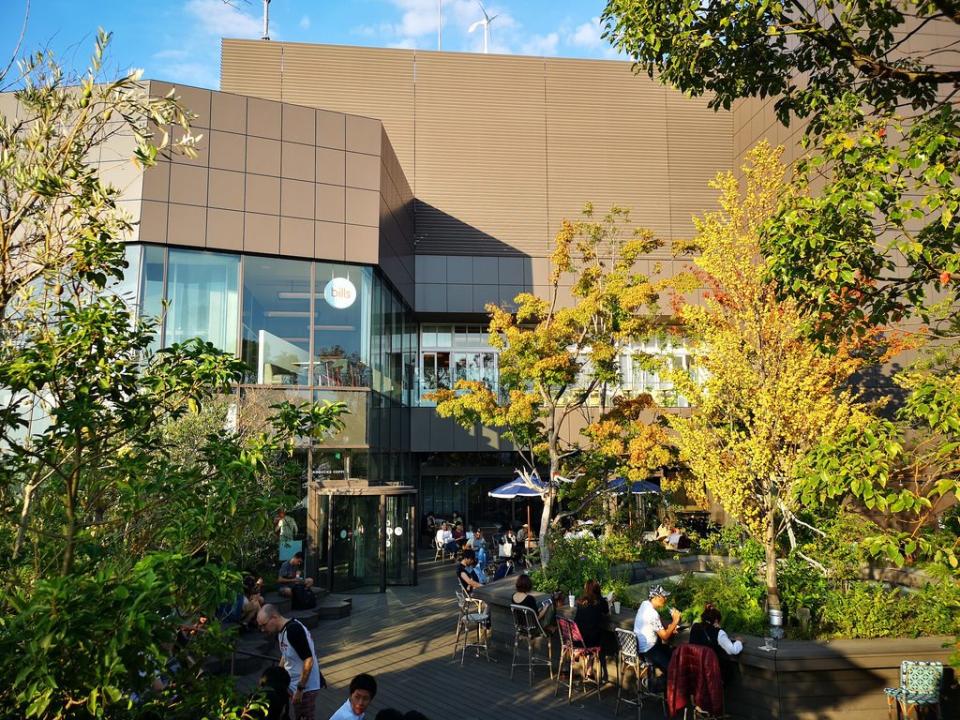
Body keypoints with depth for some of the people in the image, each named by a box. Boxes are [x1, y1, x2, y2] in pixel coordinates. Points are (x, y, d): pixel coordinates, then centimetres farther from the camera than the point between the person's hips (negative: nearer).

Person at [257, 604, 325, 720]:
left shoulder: (294, 630, -25)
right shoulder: (280, 631, 4)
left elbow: (308, 661, -26)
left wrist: (300, 688, -21)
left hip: (305, 687, -9)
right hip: (291, 684, 9)